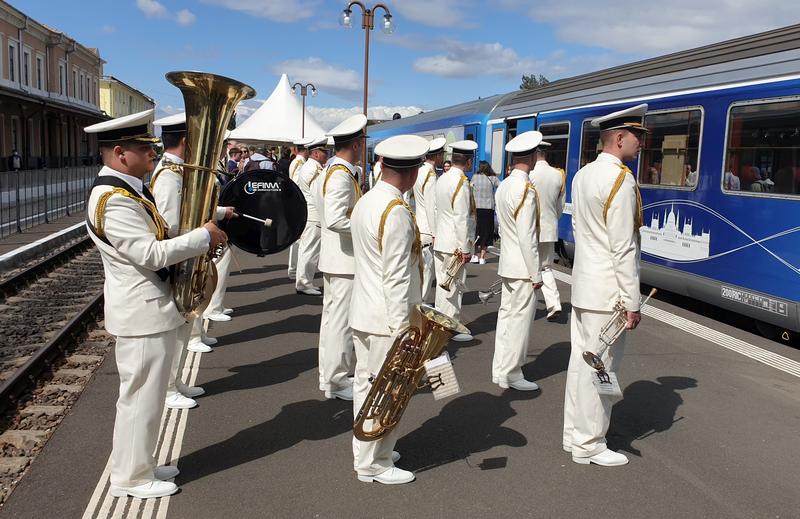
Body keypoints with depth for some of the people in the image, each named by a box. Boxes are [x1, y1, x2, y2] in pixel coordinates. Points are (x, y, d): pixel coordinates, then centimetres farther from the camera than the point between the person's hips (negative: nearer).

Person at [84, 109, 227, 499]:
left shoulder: (127, 190, 11)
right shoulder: (112, 199, -21)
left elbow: (153, 238, 16)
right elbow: (151, 254, -26)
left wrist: (206, 223, 3)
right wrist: (203, 236, -17)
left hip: (150, 307, 10)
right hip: (141, 313, -10)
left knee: (145, 394, 20)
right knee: (140, 397, 3)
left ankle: (139, 465, 34)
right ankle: (131, 478, 18)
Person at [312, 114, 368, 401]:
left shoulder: (330, 172, 11)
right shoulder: (341, 177, -20)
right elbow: (336, 220, -31)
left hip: (334, 259, 10)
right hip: (345, 261, -10)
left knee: (332, 318, 18)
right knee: (341, 322, 0)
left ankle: (329, 376, 30)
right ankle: (337, 381, 11)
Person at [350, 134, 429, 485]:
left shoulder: (365, 202, 7)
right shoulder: (396, 212, -21)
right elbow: (395, 276, -22)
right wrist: (402, 324, -19)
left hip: (363, 312, 9)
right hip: (386, 317, -9)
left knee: (365, 383, 18)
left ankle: (365, 452, 33)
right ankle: (375, 465, 17)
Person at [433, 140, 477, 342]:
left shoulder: (442, 178, 8)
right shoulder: (461, 183, -17)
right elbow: (462, 219, -20)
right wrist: (465, 249, -15)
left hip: (440, 242, 8)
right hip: (454, 245, -8)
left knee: (443, 284, 15)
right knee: (454, 286, 1)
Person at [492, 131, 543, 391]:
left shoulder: (503, 186, 7)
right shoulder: (526, 189, -18)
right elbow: (527, 237, -20)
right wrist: (536, 274, -13)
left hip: (507, 264, 8)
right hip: (523, 268, -8)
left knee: (506, 316, 15)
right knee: (520, 320, 1)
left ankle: (500, 369, 24)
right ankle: (511, 375, 10)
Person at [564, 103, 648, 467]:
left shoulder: (583, 175, 9)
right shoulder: (621, 180, -17)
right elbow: (623, 249, -19)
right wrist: (632, 303, -15)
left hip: (583, 284, 9)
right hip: (607, 291, -9)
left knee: (580, 362, 15)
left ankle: (574, 434, 27)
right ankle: (588, 446, 13)